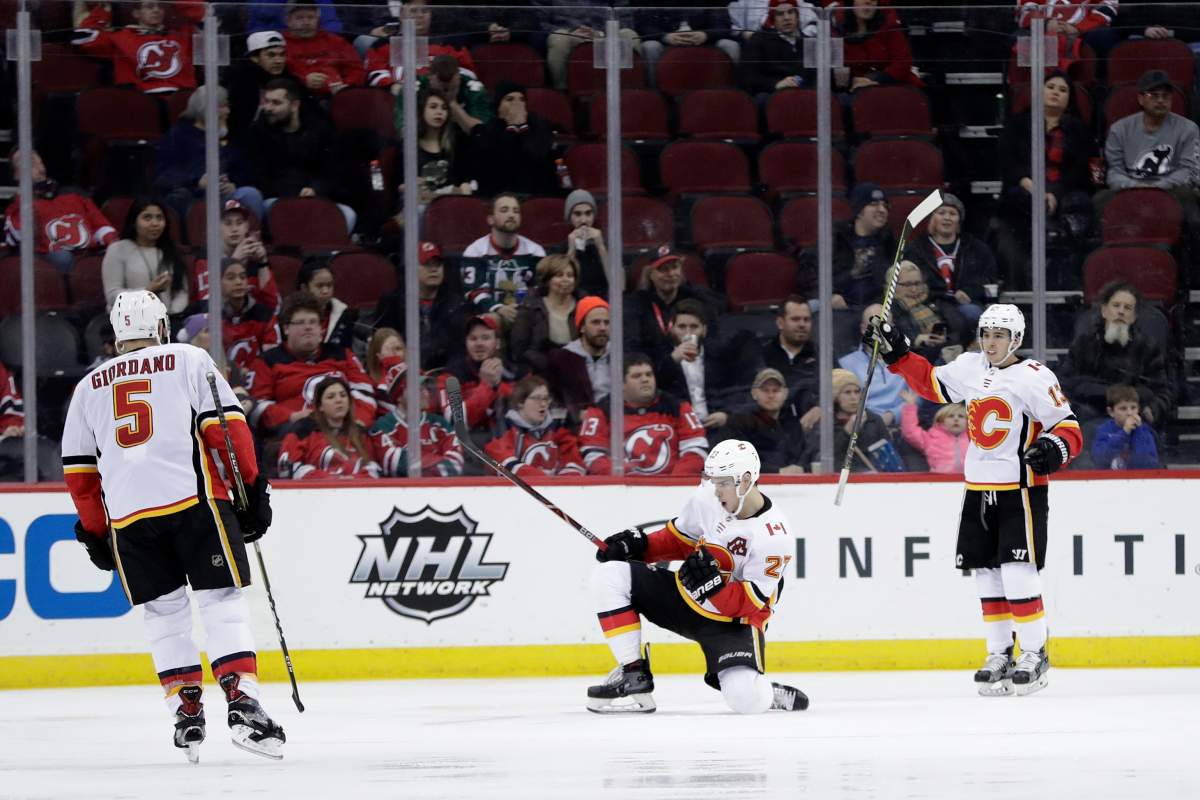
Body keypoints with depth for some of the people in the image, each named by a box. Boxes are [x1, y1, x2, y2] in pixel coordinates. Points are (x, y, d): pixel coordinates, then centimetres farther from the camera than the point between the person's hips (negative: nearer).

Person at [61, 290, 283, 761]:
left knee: (164, 612, 14)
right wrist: (252, 489, 2)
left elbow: (79, 470, 19)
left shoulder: (89, 386, 21)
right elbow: (227, 427, 0)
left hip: (127, 514, 3)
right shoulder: (190, 361, 11)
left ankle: (185, 711, 8)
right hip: (195, 499, -3)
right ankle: (242, 701, -16)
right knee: (222, 602, -2)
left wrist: (95, 534, 26)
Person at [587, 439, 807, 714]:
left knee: (746, 700, -32)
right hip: (685, 596, 6)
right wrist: (638, 544, -4)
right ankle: (634, 677, -7)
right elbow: (680, 538, 12)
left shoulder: (775, 534, -23)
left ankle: (763, 691, 9)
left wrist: (715, 586, -38)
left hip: (734, 621, -6)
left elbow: (755, 602, -23)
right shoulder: (708, 498, -7)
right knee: (609, 576, -12)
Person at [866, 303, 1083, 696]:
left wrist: (1054, 448, -33)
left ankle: (1034, 655, -2)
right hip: (978, 489, 7)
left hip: (1021, 490, -7)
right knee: (987, 574, 8)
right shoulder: (969, 368, 7)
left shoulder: (1035, 377, -13)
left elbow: (1069, 429, -14)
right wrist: (897, 354, 17)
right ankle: (999, 655, 17)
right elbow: (931, 383, 24)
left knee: (1018, 573, -12)